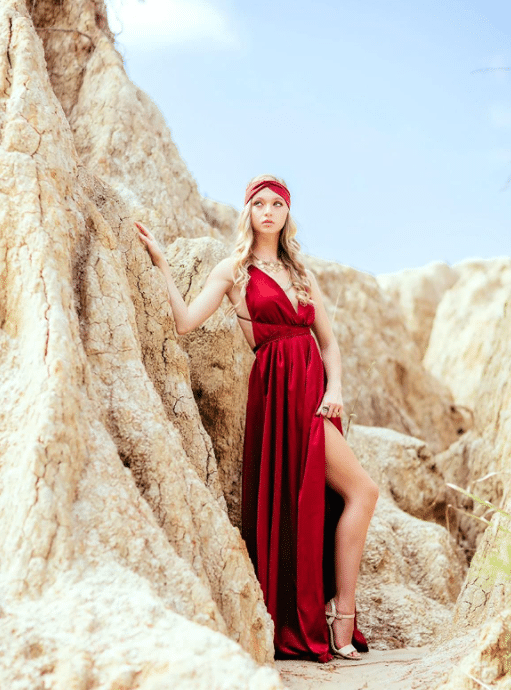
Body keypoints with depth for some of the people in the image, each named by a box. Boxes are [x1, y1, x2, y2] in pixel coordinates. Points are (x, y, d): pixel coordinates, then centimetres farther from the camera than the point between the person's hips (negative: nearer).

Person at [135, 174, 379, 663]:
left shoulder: (301, 273, 19)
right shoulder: (234, 270, 3)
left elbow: (328, 340, 17)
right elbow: (185, 322, -10)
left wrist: (334, 388, 0)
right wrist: (161, 263, -12)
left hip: (314, 389, 6)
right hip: (280, 389, -6)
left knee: (315, 502, 4)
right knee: (361, 489, -11)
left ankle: (316, 620, 12)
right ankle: (342, 617, -3)